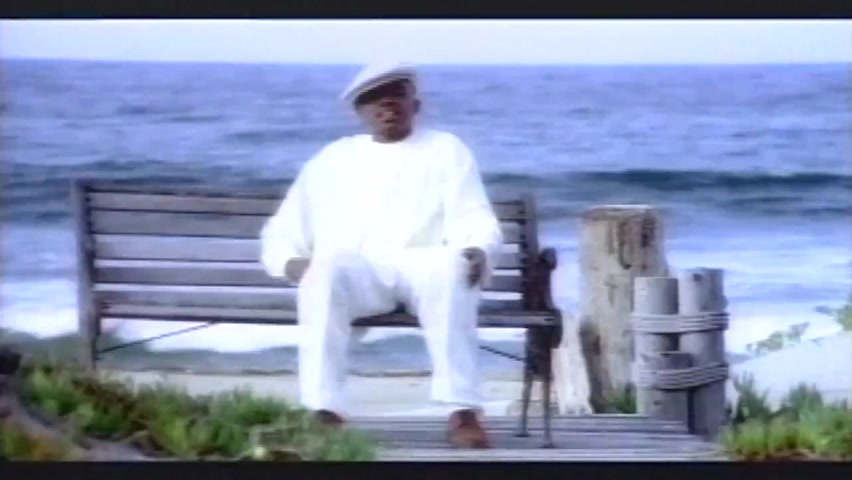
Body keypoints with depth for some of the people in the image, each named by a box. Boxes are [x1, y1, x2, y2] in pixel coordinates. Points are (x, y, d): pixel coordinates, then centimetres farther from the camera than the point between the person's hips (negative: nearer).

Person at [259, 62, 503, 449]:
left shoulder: (446, 150, 21)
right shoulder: (331, 159, 25)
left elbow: (475, 221, 8)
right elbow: (281, 231, 23)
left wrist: (477, 251, -18)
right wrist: (290, 262, -2)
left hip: (423, 268, -1)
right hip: (351, 274, 1)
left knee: (449, 266, -37)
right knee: (326, 264, -36)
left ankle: (464, 412, -44)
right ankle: (323, 410, -42)